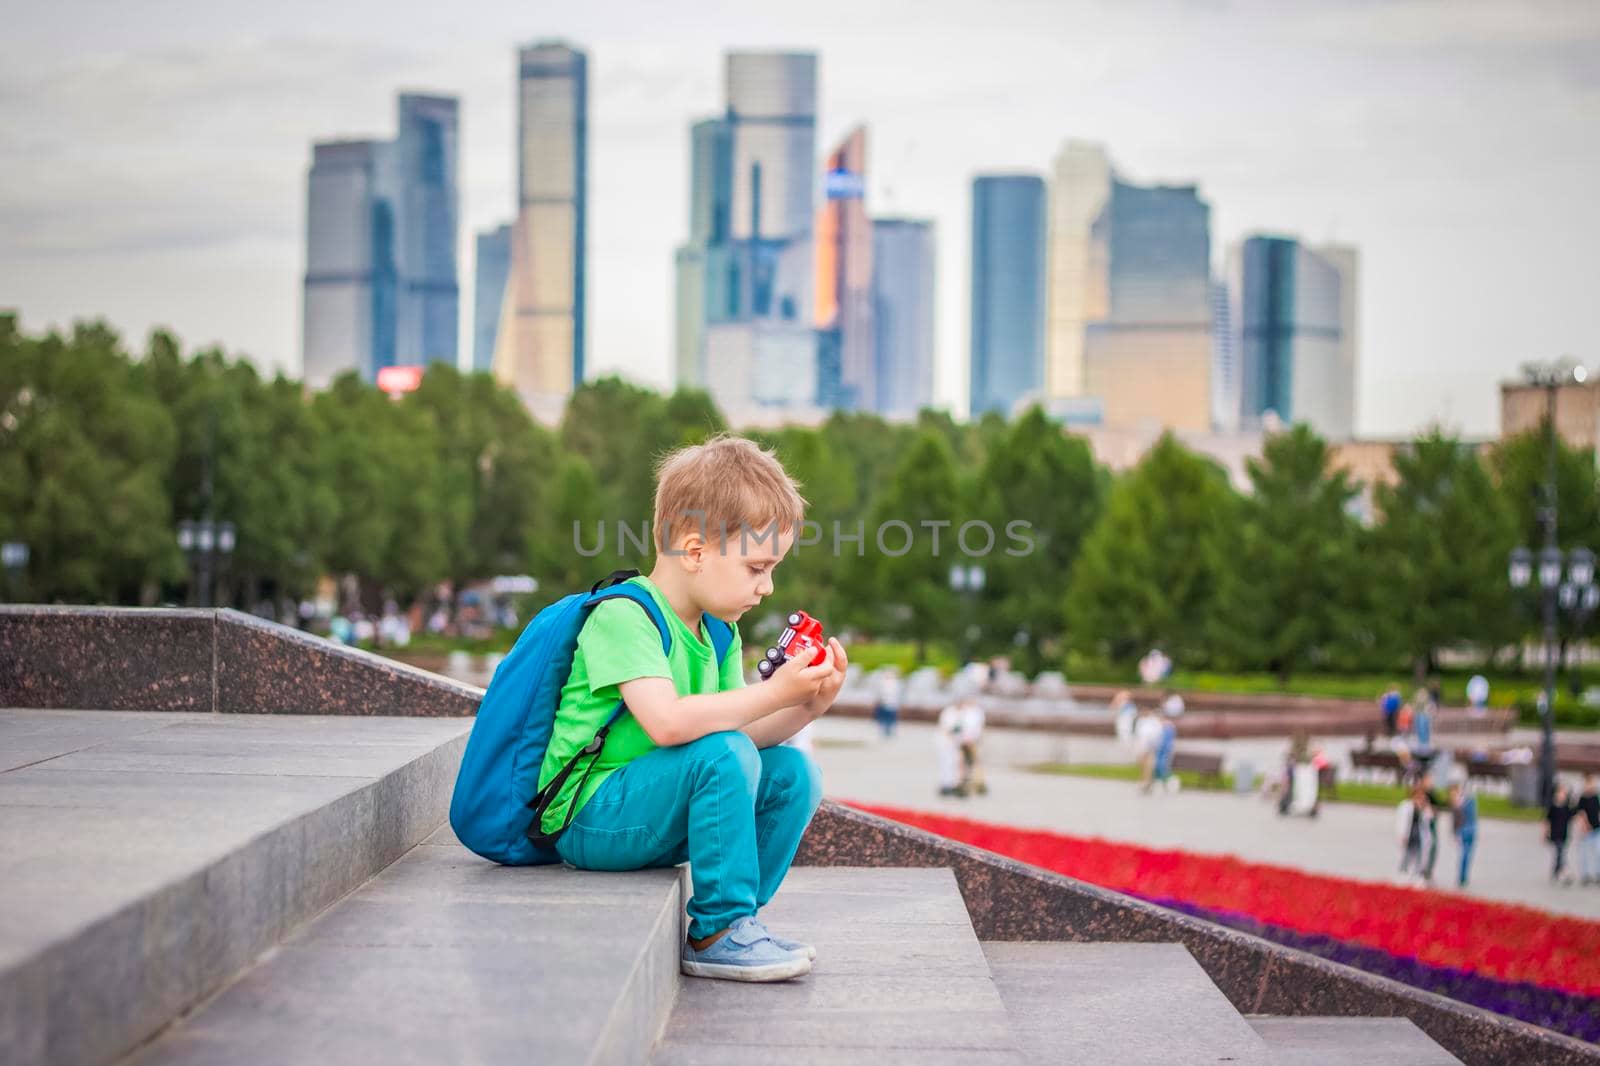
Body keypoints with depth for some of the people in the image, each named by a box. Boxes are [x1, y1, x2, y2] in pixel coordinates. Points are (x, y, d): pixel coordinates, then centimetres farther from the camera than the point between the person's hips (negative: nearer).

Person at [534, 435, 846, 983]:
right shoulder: (621, 617, -18)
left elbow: (746, 730, 5)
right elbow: (667, 721, -33)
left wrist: (808, 706, -12)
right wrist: (772, 694, -29)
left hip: (645, 820, 9)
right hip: (588, 823, -9)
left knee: (792, 773, -1)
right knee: (723, 754, -28)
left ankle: (727, 924, 1)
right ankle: (718, 932, -19)